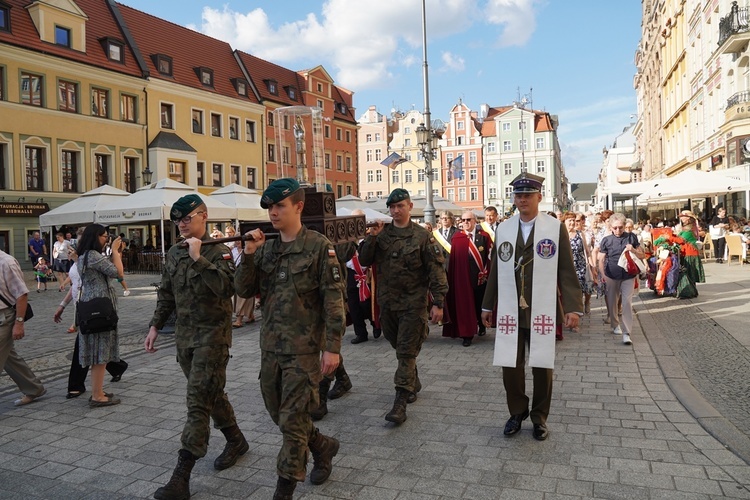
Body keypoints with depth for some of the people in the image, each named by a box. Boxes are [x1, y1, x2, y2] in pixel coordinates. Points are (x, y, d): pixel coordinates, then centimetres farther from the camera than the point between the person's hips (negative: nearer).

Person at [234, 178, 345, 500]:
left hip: (303, 348, -6)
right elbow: (244, 291, 5)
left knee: (292, 419, 0)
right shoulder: (265, 249, 7)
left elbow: (333, 300, -12)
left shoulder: (319, 247, -10)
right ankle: (323, 447, 41)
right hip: (271, 346, 7)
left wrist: (332, 347, -16)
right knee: (278, 412, 17)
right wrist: (248, 255, -10)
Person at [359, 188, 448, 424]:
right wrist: (371, 237, -14)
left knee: (406, 352, -3)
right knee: (399, 348, 18)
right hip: (387, 302, 5)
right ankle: (413, 383, 40)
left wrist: (438, 303, -13)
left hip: (413, 304, -5)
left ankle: (401, 402, 1)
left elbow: (436, 270, -8)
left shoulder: (422, 236, -7)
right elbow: (364, 260, 0)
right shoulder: (381, 234, 5)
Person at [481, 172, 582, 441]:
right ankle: (517, 412, 28)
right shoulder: (503, 229, 6)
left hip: (542, 311, -2)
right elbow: (496, 270, 10)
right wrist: (488, 305, 12)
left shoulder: (556, 228, -2)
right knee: (510, 365, 6)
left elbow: (566, 271, -2)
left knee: (542, 366, 9)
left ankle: (539, 417, 28)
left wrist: (573, 307, -8)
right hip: (510, 311, 2)